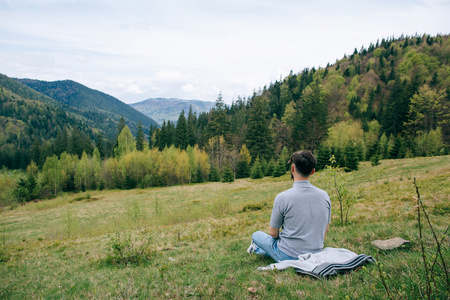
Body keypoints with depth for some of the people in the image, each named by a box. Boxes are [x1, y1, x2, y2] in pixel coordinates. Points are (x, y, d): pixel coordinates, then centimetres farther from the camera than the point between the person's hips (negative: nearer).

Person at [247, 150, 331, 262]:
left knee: (256, 235, 18)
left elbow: (273, 233, -10)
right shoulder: (324, 195, -7)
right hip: (316, 254, 5)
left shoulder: (282, 198, -21)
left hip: (289, 256, -5)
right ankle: (259, 249, 52)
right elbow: (325, 230, 6)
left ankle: (256, 248, 46)